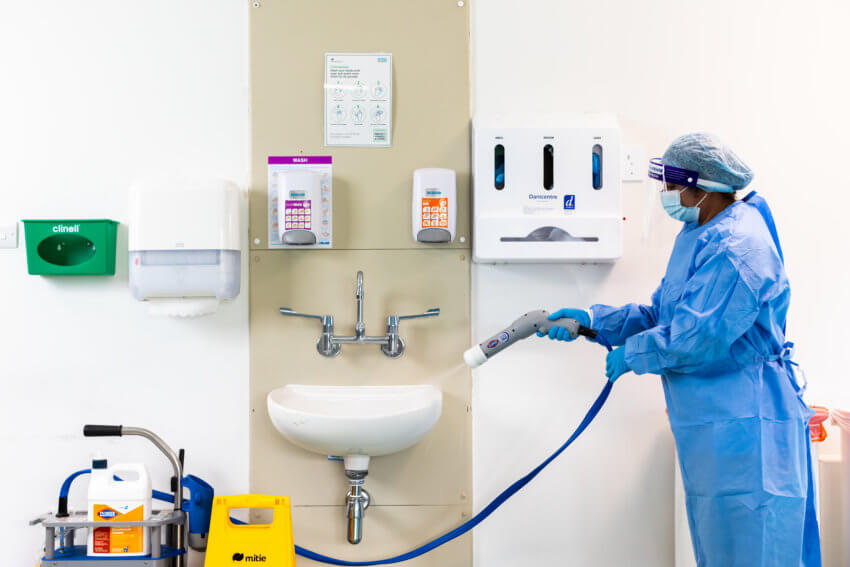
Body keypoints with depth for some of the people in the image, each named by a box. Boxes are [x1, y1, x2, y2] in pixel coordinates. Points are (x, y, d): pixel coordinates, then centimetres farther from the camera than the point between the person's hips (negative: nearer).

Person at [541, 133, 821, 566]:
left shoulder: (737, 248, -21)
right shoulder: (699, 236, 14)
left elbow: (695, 337, -25)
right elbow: (661, 315, 14)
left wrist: (630, 355, -11)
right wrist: (590, 320, 4)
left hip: (744, 428, -11)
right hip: (710, 422, 11)